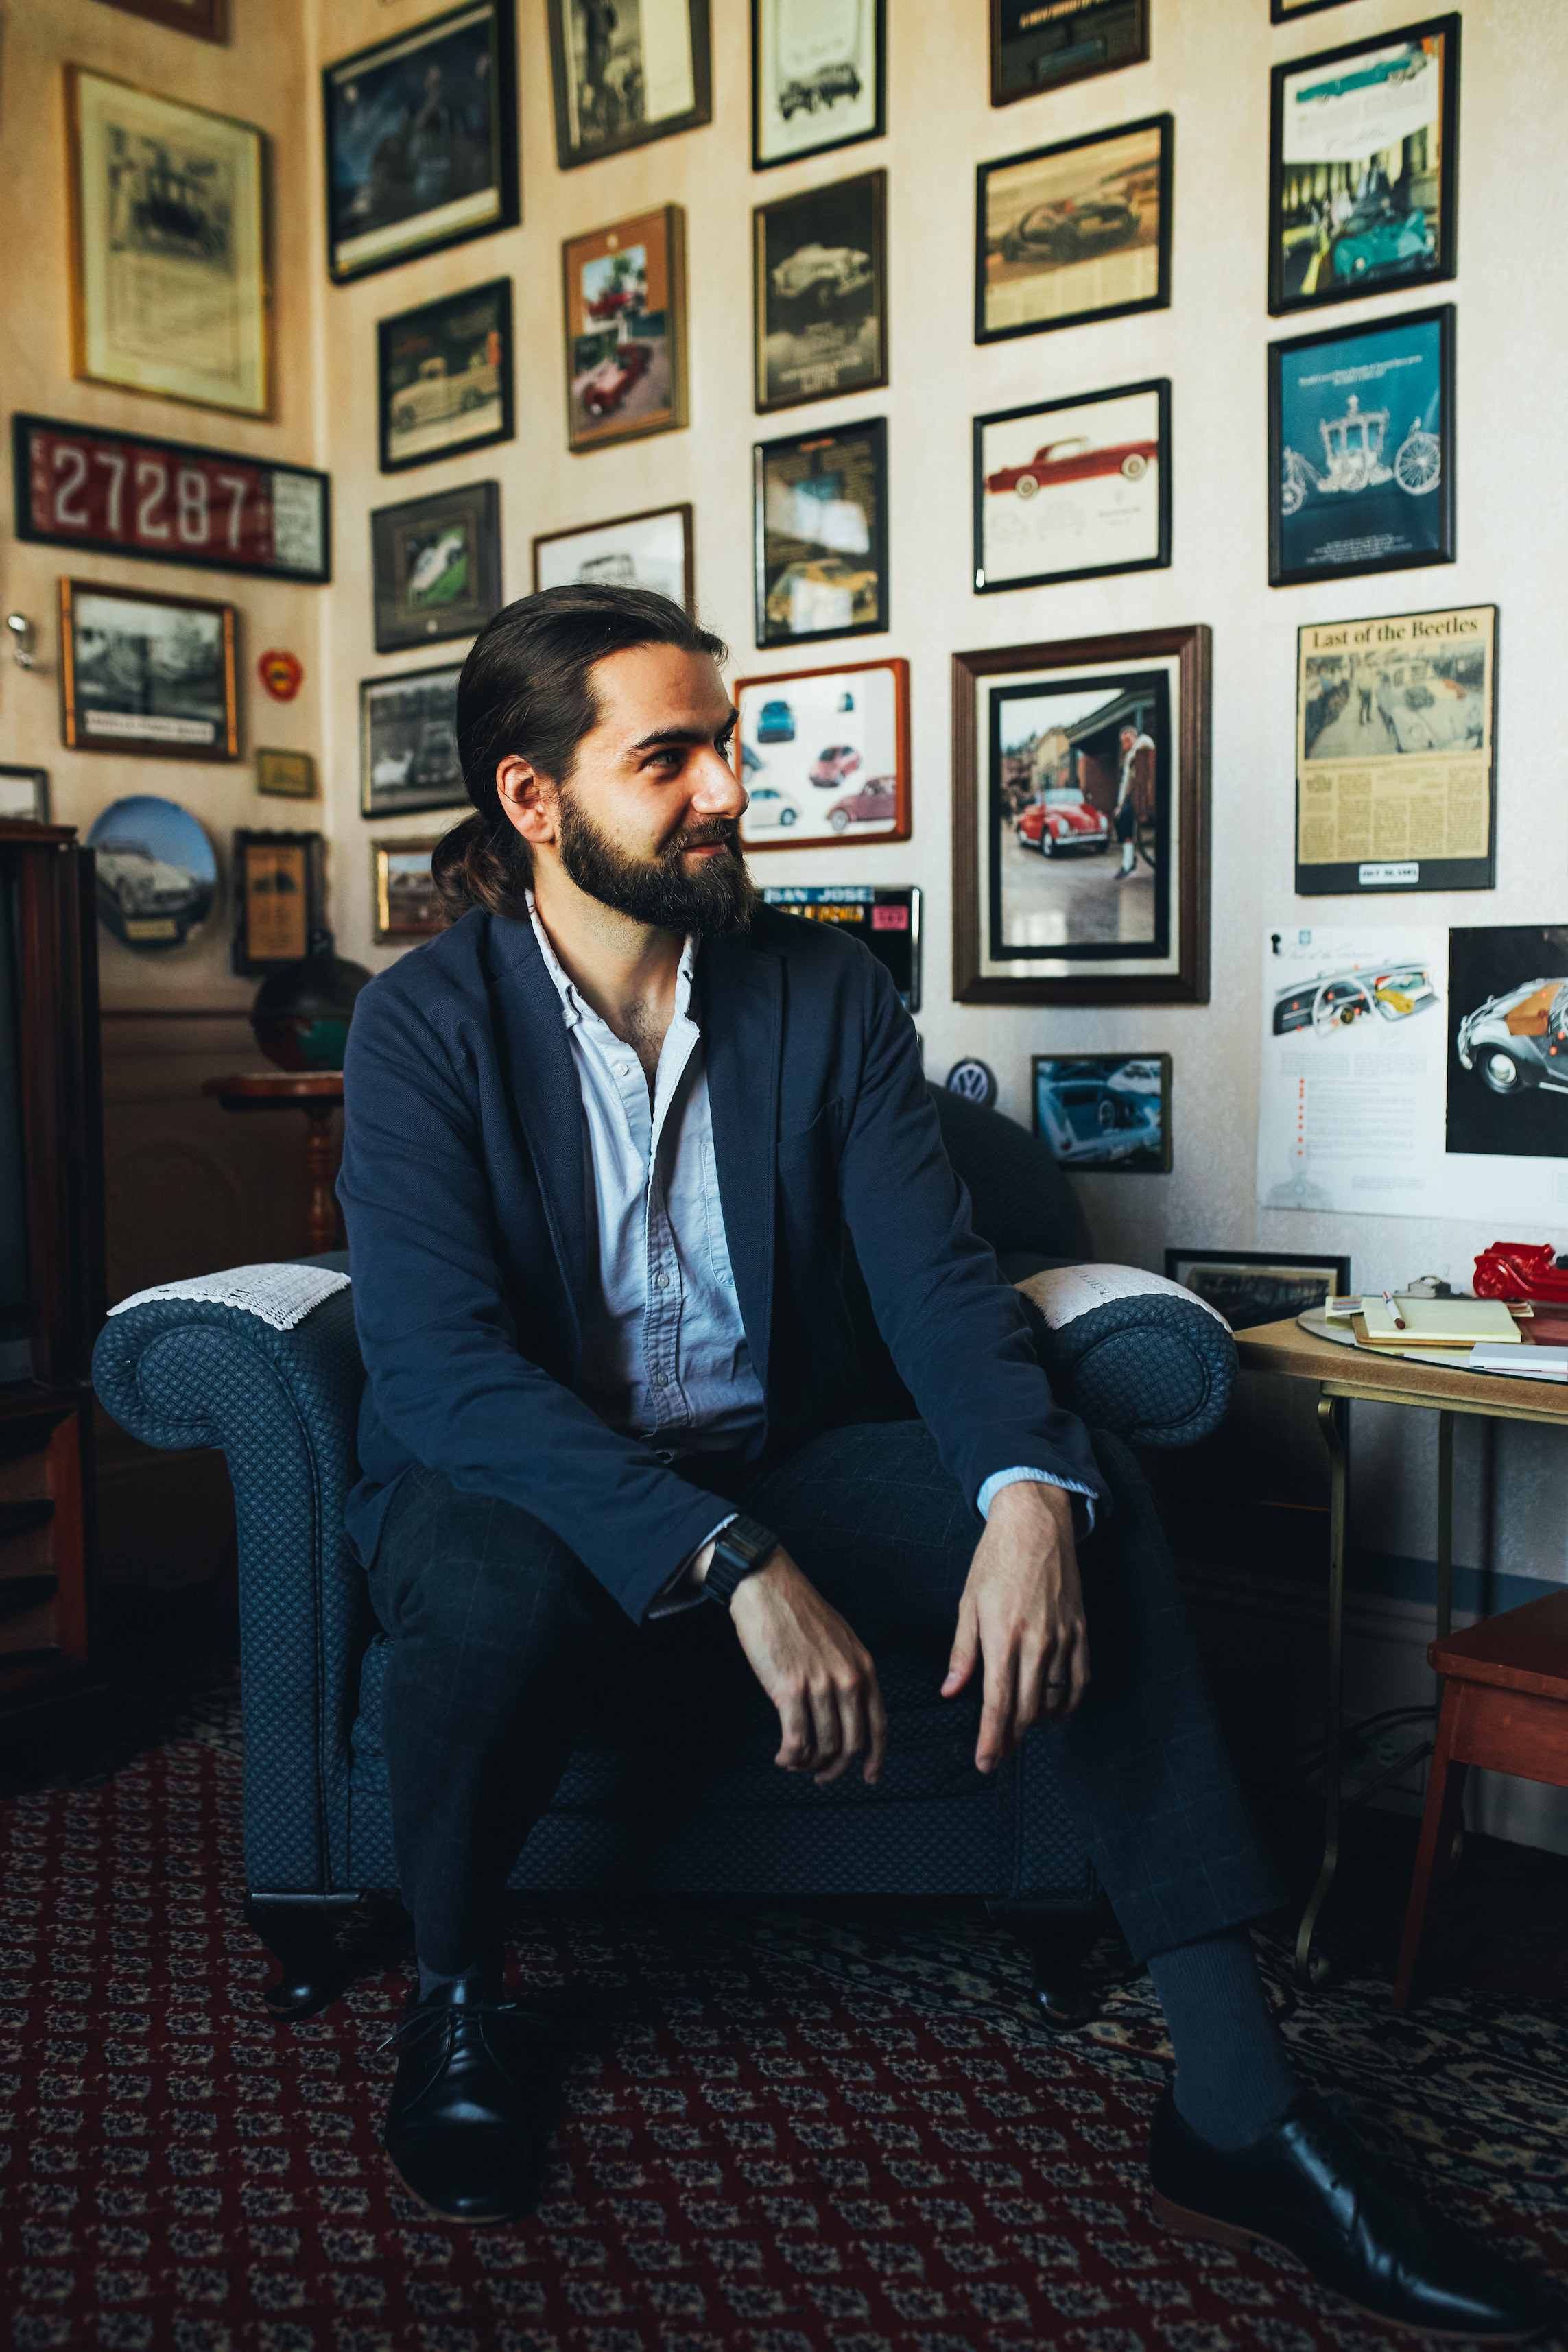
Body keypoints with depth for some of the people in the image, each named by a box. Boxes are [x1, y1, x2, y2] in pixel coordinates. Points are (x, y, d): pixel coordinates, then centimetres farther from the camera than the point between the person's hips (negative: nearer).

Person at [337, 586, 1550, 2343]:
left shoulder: (824, 991, -2)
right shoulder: (424, 1026, -12)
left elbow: (938, 1276, -10)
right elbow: (442, 1366, -24)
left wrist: (1028, 1496, -32)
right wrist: (735, 1562, -37)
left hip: (770, 1472, 3)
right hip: (520, 1487, -3)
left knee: (1089, 1499, -21)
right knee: (493, 1593, -38)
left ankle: (1232, 2105, -18)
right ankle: (456, 2003, -5)